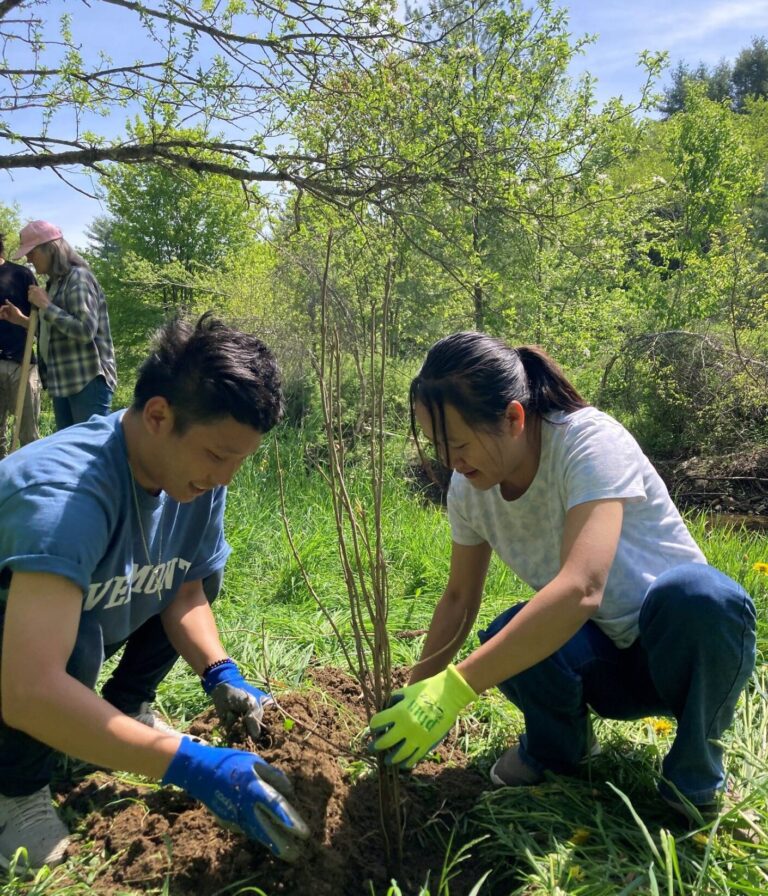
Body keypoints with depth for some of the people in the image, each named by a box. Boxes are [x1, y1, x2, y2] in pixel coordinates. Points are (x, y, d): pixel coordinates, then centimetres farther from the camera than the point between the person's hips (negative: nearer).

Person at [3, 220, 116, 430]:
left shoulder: (78, 277, -10)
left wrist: (45, 305, -14)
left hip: (88, 380, -9)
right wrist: (21, 320, 13)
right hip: (63, 381, 9)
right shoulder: (55, 282, 17)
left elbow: (85, 330, -21)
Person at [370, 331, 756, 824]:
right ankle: (556, 747, 6)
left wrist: (454, 689, -45)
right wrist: (414, 697, -3)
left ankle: (694, 772, -7)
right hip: (600, 660, 4)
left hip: (682, 643, -3)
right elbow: (460, 597, 2)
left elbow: (581, 589, -42)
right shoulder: (468, 488, -10)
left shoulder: (591, 442, -28)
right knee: (508, 639, -29)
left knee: (697, 595, -37)